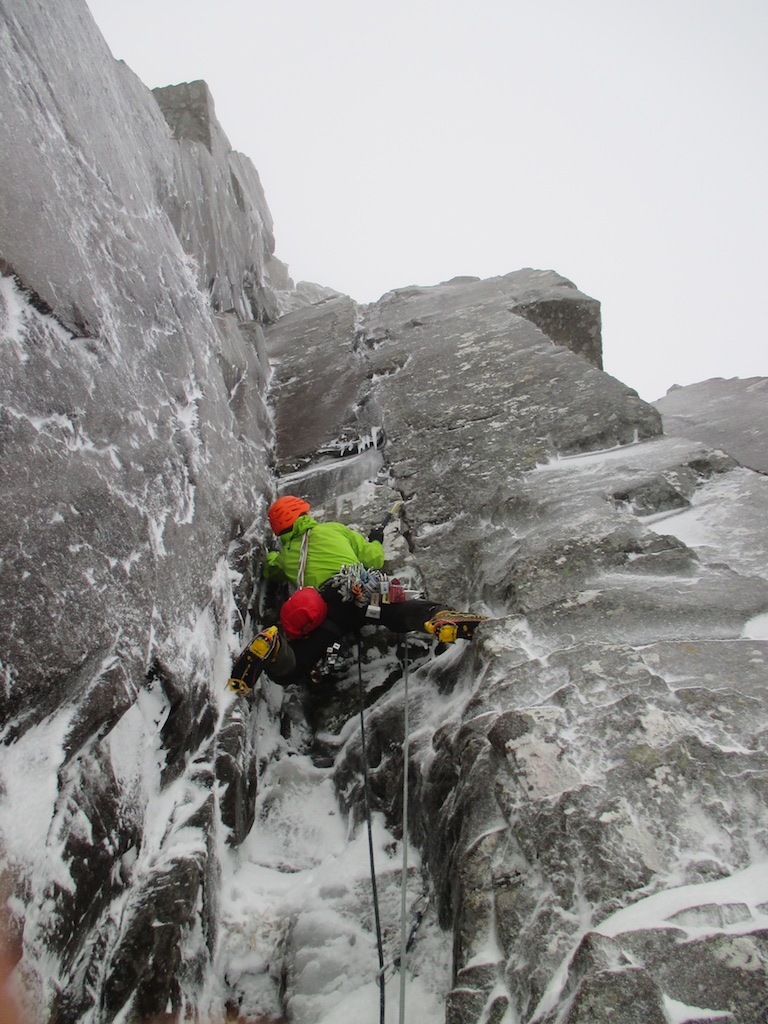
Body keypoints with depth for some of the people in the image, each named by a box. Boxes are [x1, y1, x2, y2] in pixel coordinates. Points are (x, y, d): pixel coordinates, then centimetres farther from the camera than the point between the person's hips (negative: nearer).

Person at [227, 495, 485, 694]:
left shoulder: (284, 555, 33)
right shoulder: (334, 529, 26)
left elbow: (270, 568, 58)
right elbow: (373, 559, 25)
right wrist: (376, 541, 46)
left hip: (320, 609, 1)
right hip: (360, 591, -1)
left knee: (287, 672, 3)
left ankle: (271, 643, -27)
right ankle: (442, 621, -49)